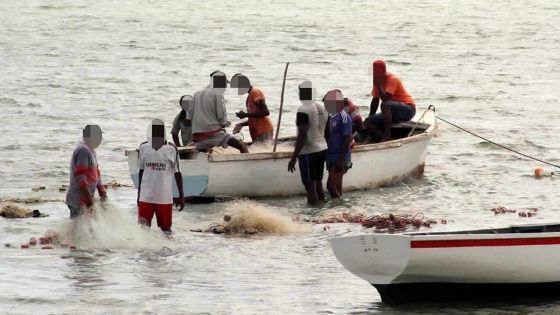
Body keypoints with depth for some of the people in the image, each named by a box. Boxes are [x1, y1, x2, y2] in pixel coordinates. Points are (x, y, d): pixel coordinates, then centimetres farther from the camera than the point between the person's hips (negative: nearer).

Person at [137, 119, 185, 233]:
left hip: (164, 198, -1)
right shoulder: (144, 148, 2)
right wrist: (139, 194, 17)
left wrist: (181, 196, 2)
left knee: (166, 229, 5)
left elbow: (177, 173, 2)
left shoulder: (171, 150, -5)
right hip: (146, 197, 1)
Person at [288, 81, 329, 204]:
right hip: (322, 149, 8)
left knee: (311, 188, -4)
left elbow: (302, 136, -21)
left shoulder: (303, 110, -16)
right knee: (318, 184, 16)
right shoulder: (322, 108, 6)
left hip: (308, 152, -8)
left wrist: (294, 157, -18)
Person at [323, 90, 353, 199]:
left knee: (331, 185, -15)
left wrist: (342, 160, -22)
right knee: (336, 186, 10)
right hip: (332, 157, 9)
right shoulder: (331, 117, 12)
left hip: (340, 158, -9)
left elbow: (347, 140, -18)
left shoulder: (344, 118, -14)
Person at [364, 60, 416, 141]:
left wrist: (378, 85, -21)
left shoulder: (392, 79, -18)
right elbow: (375, 100, 13)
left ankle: (387, 136, -33)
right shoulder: (378, 80, 6)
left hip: (408, 110, -8)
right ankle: (384, 137, -23)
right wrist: (370, 117, 7)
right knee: (368, 122, -6)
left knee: (385, 105, -38)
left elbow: (385, 98, -30)